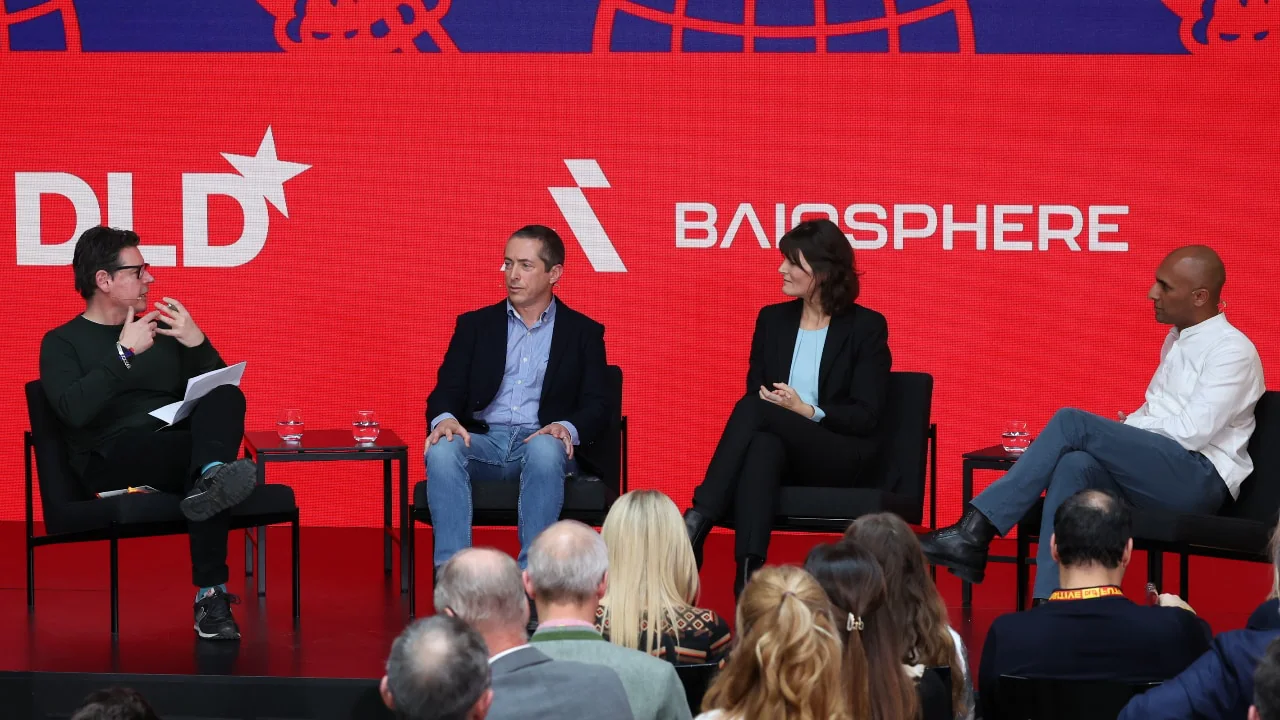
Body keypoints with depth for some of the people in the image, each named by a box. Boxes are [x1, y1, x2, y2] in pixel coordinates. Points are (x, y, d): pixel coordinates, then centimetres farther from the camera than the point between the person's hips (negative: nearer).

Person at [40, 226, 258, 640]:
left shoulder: (162, 332, 25)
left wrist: (197, 343, 3)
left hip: (176, 449, 4)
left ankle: (211, 477, -56)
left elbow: (217, 388, 20)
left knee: (226, 400, -32)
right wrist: (124, 354, -12)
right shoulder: (62, 343, 10)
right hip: (110, 461, -4)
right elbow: (74, 410, -11)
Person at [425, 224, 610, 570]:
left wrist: (567, 428, -20)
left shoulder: (583, 332, 13)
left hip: (542, 441, -1)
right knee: (441, 451, -34)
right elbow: (447, 390, 9)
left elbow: (597, 407, 4)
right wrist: (444, 419, -17)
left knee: (545, 450, -39)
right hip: (483, 440, 2)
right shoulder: (475, 325, 18)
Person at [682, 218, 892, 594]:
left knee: (754, 409, -31)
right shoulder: (772, 319, 15)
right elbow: (754, 390, 13)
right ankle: (747, 577, -52)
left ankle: (697, 522, -36)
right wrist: (778, 406, -12)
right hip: (780, 442, 3)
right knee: (763, 447, -38)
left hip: (841, 457, -3)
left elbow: (866, 416, -5)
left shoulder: (866, 326, 1)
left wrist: (807, 411, -20)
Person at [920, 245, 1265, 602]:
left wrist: (1131, 428, -4)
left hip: (1200, 479, -7)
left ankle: (975, 531, -26)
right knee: (1073, 465, -26)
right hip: (1158, 473, 7)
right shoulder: (1176, 340, 23)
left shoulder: (1232, 350, -7)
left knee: (1073, 423, -21)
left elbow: (1192, 432, -16)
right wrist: (1126, 429, 1)